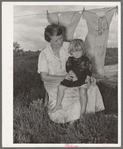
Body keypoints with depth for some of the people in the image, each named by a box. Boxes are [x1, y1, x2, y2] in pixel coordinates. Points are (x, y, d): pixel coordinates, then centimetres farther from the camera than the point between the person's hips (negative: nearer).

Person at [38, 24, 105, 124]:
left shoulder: (68, 47, -2)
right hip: (54, 83, -3)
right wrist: (63, 77, -24)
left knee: (91, 88, -23)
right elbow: (44, 77, -12)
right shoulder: (44, 54, -9)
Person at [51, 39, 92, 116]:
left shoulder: (86, 60, -1)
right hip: (71, 79, 4)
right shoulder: (70, 59, 7)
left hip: (82, 79, -4)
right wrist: (71, 72, -21)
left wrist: (88, 79, -10)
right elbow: (68, 67, -1)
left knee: (83, 91, -26)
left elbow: (88, 71, 0)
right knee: (60, 87, -5)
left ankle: (83, 110, -14)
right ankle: (58, 105, 11)